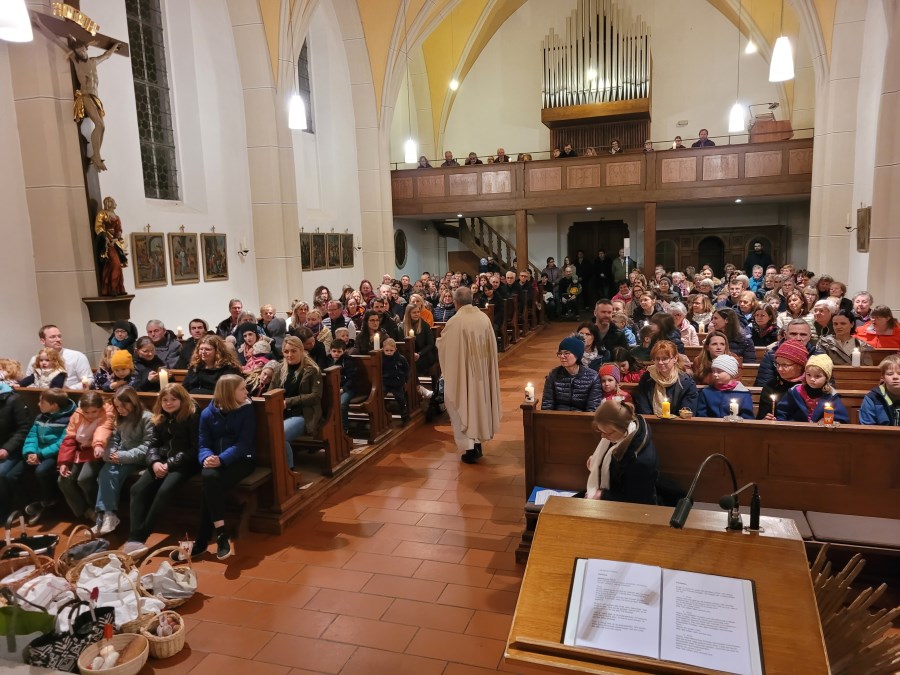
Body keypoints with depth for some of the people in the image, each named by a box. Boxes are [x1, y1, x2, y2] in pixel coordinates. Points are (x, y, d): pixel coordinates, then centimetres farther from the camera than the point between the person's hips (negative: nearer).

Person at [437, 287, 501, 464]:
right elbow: (492, 345, 5)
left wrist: (439, 339, 17)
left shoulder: (455, 322, -18)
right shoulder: (484, 318, -2)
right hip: (481, 370, 5)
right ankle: (478, 443, 28)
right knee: (479, 402, 18)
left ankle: (469, 449, 5)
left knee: (463, 407, 5)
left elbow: (442, 345, -6)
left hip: (462, 371, -5)